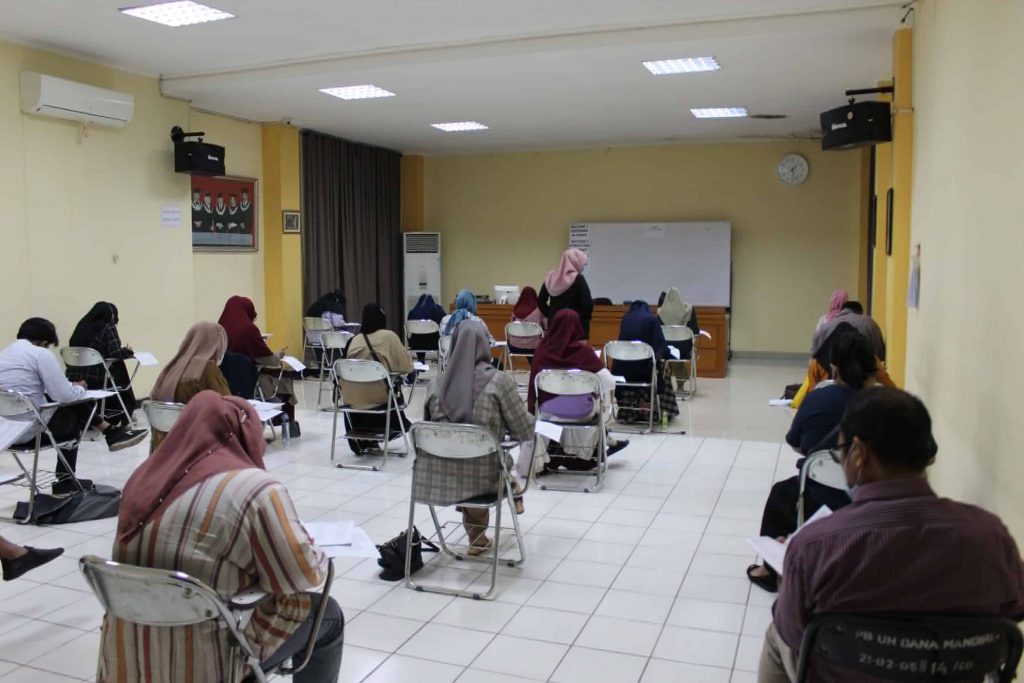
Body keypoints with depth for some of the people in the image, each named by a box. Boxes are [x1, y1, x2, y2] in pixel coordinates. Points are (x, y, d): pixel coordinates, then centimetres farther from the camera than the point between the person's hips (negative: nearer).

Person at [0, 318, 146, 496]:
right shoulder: (40, 354, -12)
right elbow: (64, 395, -14)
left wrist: (71, 387, 20)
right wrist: (79, 388, 10)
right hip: (32, 428, -8)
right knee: (73, 415, 22)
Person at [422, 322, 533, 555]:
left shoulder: (437, 384, -1)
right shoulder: (499, 381, -12)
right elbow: (525, 431, -4)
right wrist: (515, 421, 20)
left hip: (440, 477, 3)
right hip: (482, 478, -3)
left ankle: (477, 537, 49)